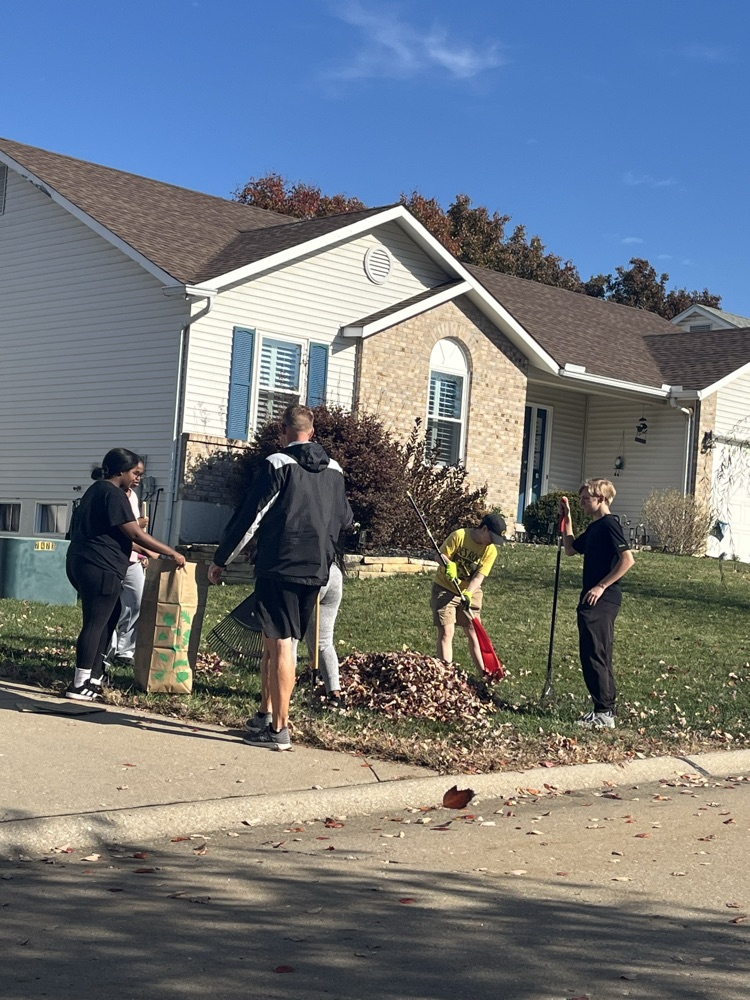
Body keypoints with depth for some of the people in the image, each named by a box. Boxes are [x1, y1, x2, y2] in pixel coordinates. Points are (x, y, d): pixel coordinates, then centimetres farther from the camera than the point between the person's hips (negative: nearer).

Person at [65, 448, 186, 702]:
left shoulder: (96, 490, 20)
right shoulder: (113, 493, -11)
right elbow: (134, 533, -15)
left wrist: (136, 554, 26)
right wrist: (171, 553, -10)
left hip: (82, 563, 10)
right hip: (100, 567, -10)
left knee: (106, 620, 14)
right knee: (96, 623, -7)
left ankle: (93, 678, 15)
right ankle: (80, 685, -7)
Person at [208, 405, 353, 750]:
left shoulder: (278, 464, -7)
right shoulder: (334, 471, 10)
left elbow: (249, 516, -8)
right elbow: (344, 520, 22)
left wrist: (220, 559, 1)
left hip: (279, 567, -6)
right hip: (316, 571, 6)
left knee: (280, 644, -3)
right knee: (275, 643, 16)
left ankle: (279, 729, -2)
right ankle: (269, 714, 19)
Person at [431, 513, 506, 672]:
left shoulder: (491, 551, -10)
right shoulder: (459, 536, -20)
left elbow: (479, 576, -15)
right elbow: (441, 555, -13)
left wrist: (468, 594, -30)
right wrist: (449, 565, -35)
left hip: (470, 592, 3)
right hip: (445, 589, -3)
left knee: (473, 632, 5)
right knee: (446, 631, -7)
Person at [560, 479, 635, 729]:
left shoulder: (608, 524, -12)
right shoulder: (594, 527, 17)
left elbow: (627, 559, -21)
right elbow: (570, 549, 29)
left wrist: (601, 586, -20)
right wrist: (566, 518, 23)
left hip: (602, 600, -10)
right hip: (597, 602, 10)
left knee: (594, 655, -9)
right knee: (598, 656, 12)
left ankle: (603, 713, -6)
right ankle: (606, 711, 17)